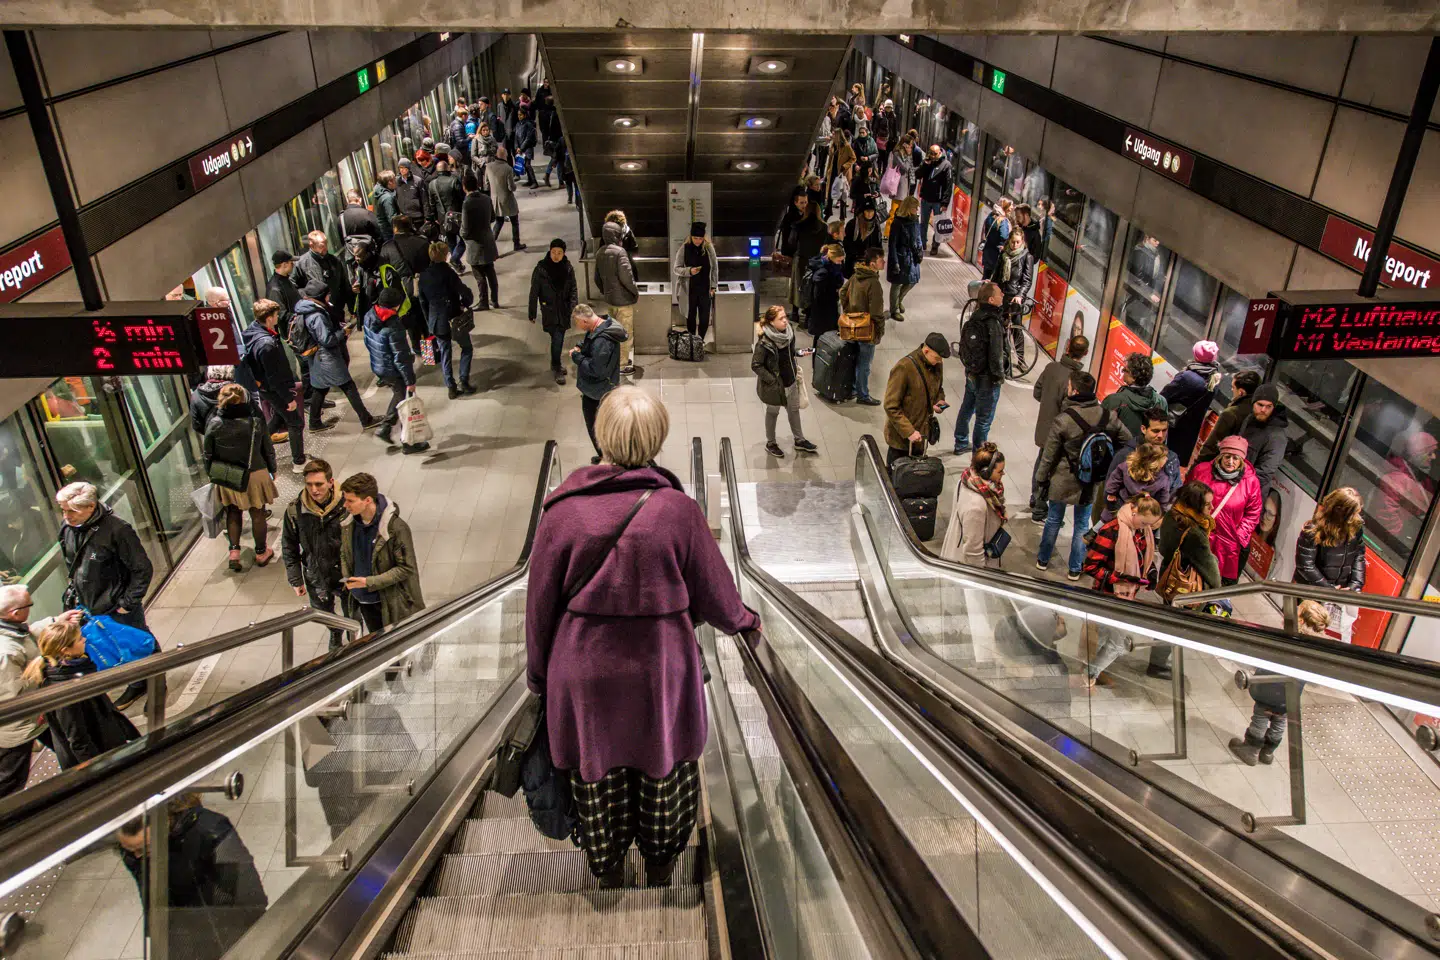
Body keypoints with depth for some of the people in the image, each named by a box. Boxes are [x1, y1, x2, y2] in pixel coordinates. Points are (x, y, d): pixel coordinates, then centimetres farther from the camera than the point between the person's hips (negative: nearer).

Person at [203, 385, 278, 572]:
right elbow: (268, 450, -7)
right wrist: (272, 471, 8)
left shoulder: (214, 425, -13)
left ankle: (234, 551, 13)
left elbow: (208, 455, -3)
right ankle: (261, 552, 27)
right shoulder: (255, 422, -17)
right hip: (255, 475, -2)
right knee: (257, 514, 14)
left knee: (233, 511, 22)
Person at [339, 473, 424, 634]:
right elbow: (344, 554, 12)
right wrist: (346, 578, -8)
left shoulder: (396, 528, -25)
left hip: (391, 602, -6)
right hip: (362, 600, 6)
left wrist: (369, 582, -25)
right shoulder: (348, 524, -6)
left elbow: (406, 568, -20)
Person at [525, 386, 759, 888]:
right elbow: (713, 591, -4)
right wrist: (744, 620, 19)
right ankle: (660, 874, 40)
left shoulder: (563, 510, -12)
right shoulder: (677, 508, -15)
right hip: (661, 673, 0)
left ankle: (608, 877, 39)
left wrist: (539, 676, 12)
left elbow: (540, 603, -3)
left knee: (597, 781, 19)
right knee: (663, 777, 20)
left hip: (584, 673, 1)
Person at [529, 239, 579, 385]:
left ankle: (555, 364, 33)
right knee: (557, 338, -11)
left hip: (563, 310, 4)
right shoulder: (541, 269, -10)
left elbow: (573, 289, 3)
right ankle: (557, 369, 1)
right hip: (549, 311, -4)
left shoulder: (568, 269, -2)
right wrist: (532, 314, -4)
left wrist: (573, 306, -11)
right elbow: (534, 293, -6)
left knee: (559, 338, 13)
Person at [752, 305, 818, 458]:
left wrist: (799, 353, -2)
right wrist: (772, 381, -21)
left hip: (791, 381, 6)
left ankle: (799, 441, 41)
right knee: (773, 412, 15)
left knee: (794, 410, 21)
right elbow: (755, 365, -22)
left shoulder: (789, 332, -8)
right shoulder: (764, 342, -28)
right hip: (775, 386, -6)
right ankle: (770, 444, 36)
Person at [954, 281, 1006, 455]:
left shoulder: (976, 316, -3)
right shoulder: (993, 324, -27)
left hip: (971, 373, 8)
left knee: (966, 409, 24)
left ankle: (961, 444, 41)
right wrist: (1000, 376, -9)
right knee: (984, 419, 6)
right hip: (987, 379, -8)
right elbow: (996, 355, -24)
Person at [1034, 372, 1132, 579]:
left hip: (1063, 481, -2)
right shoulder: (1107, 416, -11)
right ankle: (1075, 569, 26)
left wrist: (1041, 478, 2)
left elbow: (1049, 455, -14)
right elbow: (1127, 441, 1)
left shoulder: (1063, 420, -22)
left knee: (1053, 520, 17)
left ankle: (1043, 559, 33)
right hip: (1091, 483, 2)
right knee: (1082, 525, 16)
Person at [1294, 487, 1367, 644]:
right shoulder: (1313, 531, -22)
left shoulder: (1356, 525, -6)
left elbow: (1359, 554, 2)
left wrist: (1356, 584, -9)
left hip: (1339, 591, 4)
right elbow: (1305, 566, -19)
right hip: (1311, 592, -4)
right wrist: (1329, 589, -16)